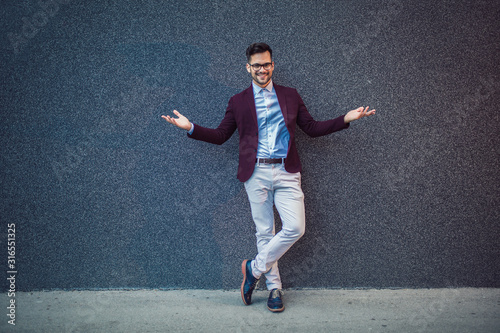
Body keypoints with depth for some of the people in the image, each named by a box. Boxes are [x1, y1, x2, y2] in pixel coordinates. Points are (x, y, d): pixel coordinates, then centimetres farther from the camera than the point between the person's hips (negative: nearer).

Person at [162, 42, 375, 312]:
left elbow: (311, 128, 14)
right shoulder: (238, 101, 11)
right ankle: (274, 287, 19)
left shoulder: (290, 96, 14)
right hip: (256, 173, -1)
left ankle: (255, 268, 9)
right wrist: (191, 127, -3)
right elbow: (220, 135, 10)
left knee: (295, 228, -10)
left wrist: (346, 119, 4)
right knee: (264, 232, 5)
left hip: (286, 172, 1)